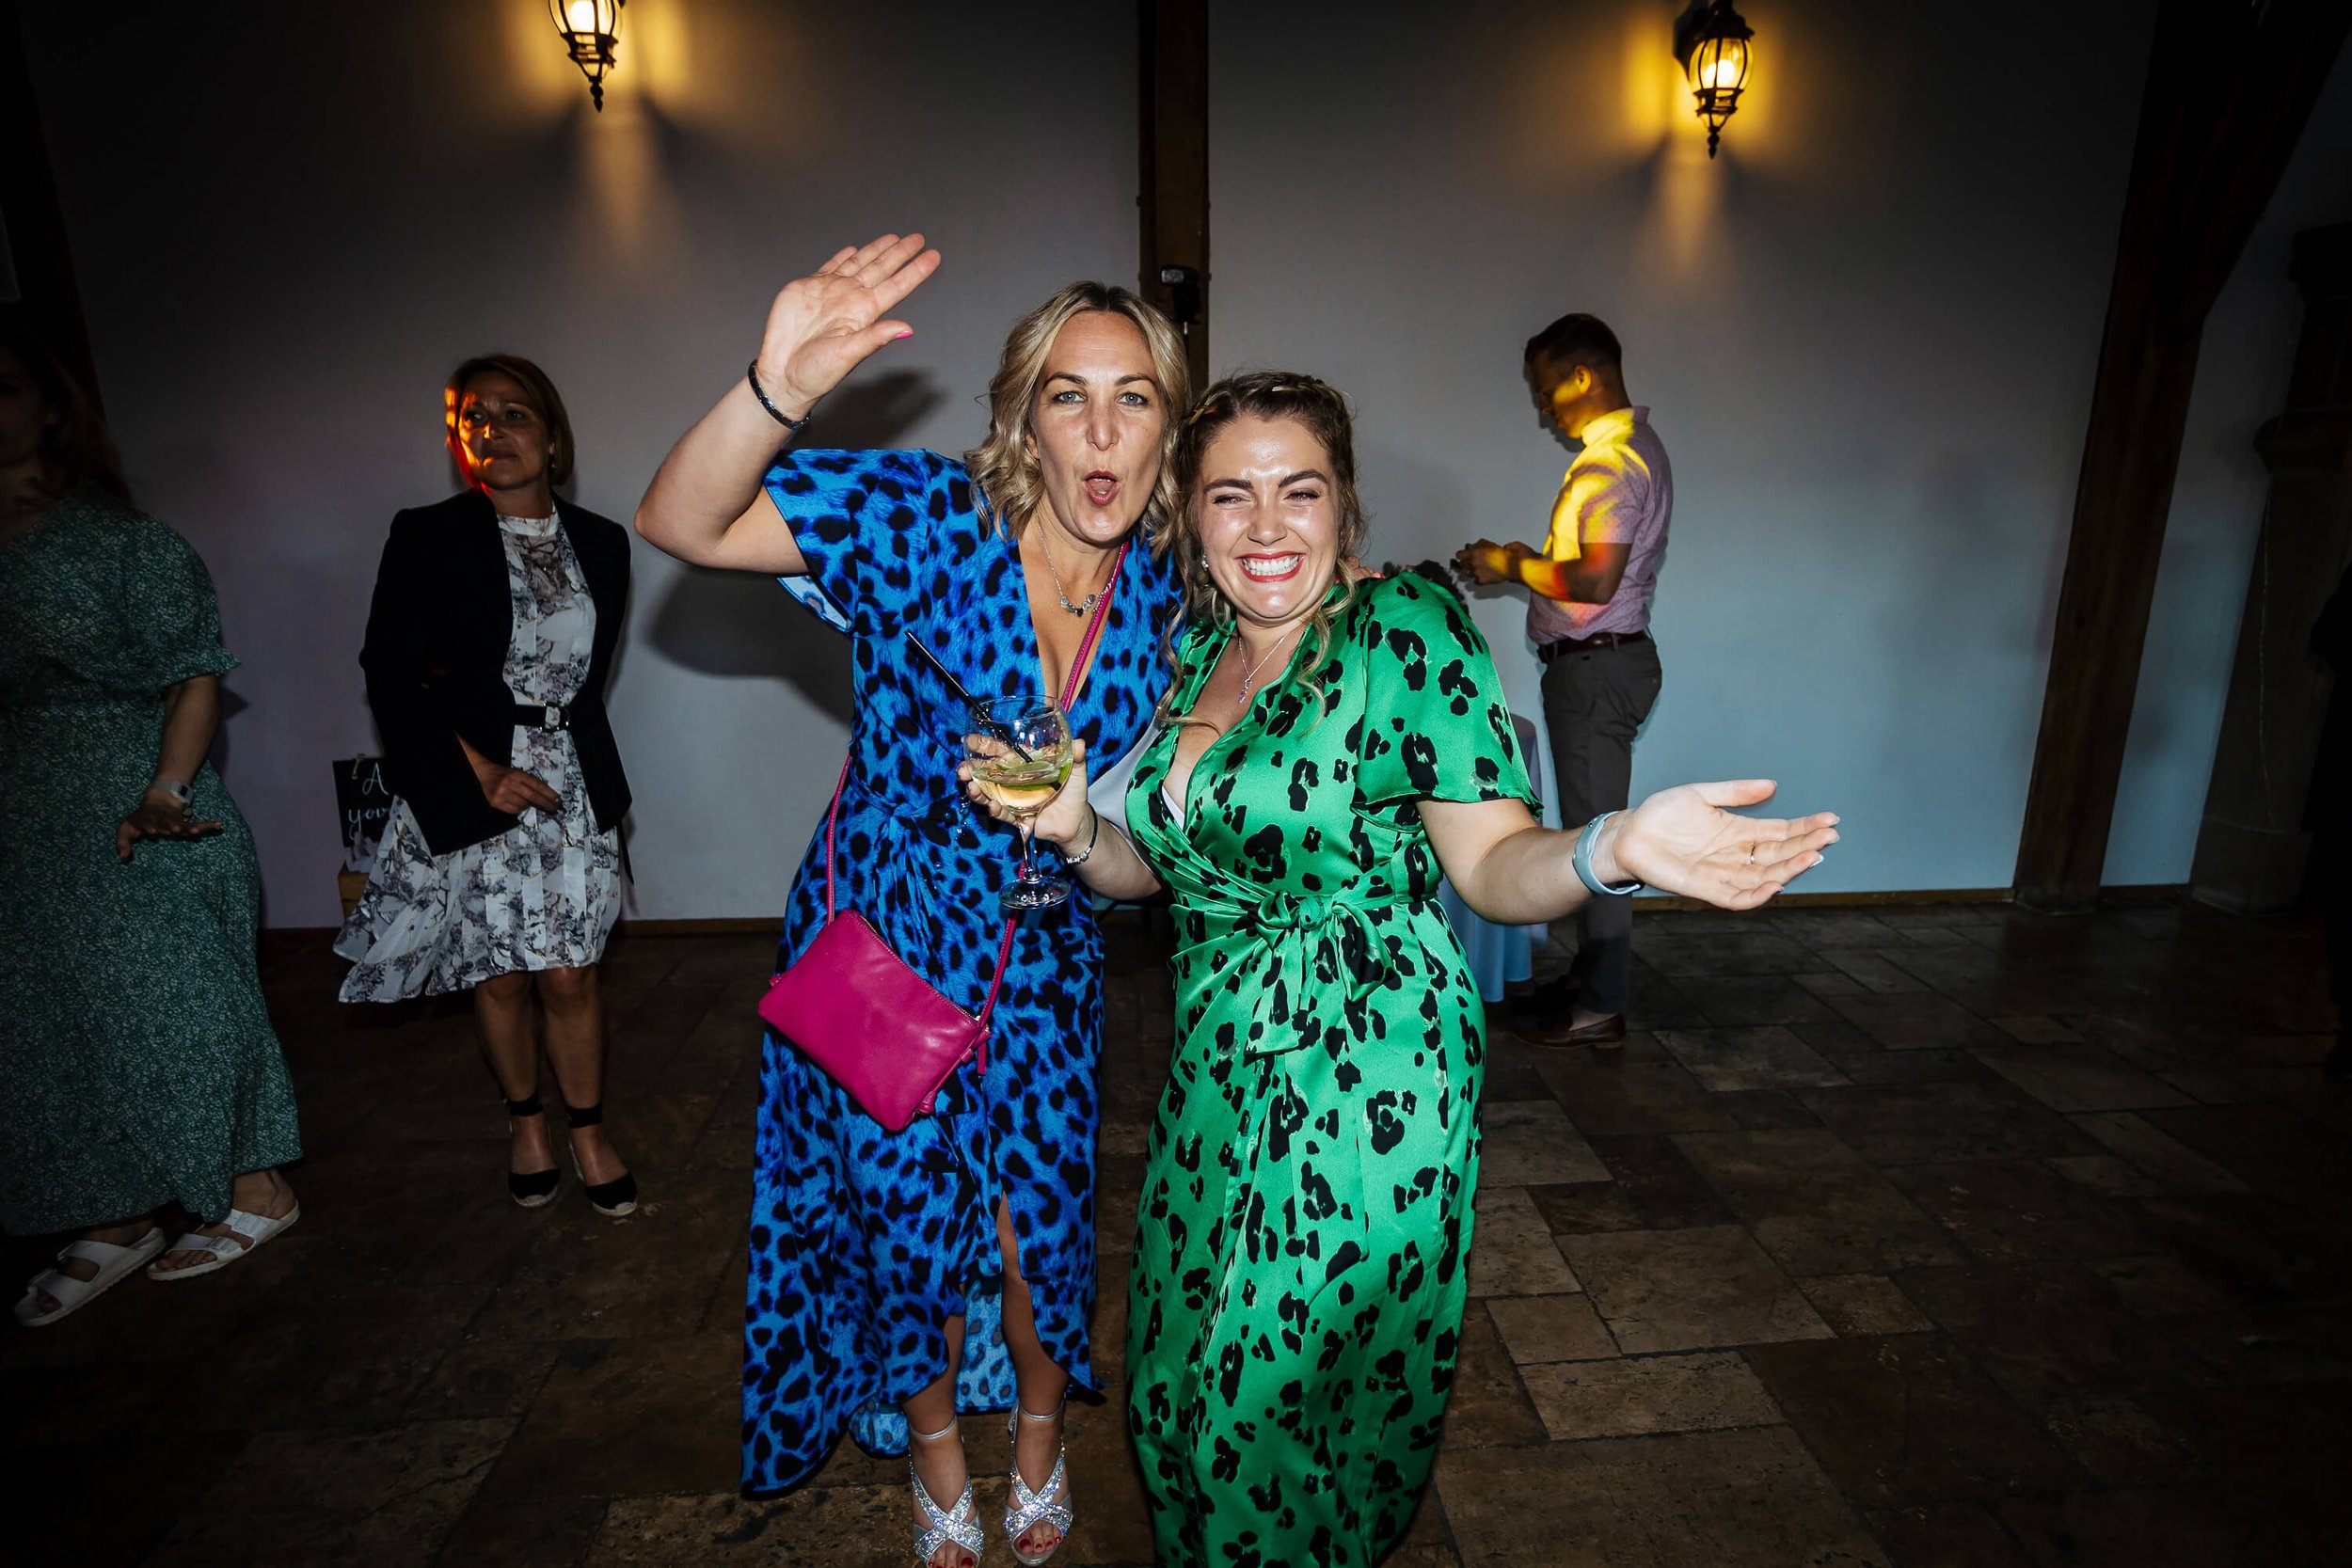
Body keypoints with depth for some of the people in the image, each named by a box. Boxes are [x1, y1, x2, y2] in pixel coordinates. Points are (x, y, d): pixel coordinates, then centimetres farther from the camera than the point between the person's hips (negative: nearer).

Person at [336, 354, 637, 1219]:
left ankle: (588, 1130, 22)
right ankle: (525, 1121, 32)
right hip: (467, 788, -1)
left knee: (569, 978, 3)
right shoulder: (426, 538, -4)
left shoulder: (600, 543, 4)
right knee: (500, 978, 10)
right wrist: (482, 772, -13)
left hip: (570, 787, 1)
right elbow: (389, 677, -7)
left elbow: (586, 678, 8)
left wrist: (462, 679, -3)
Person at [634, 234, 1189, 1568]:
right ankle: (936, 1456, 46)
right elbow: (682, 524, -25)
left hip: (1045, 957, 3)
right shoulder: (925, 515, -15)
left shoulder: (1160, 588, -3)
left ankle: (1040, 1432, 46)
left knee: (1040, 1221, 11)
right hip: (884, 939, -2)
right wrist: (779, 391, -41)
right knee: (907, 1222, 13)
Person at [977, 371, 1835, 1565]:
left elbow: (1493, 864, -14)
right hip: (1218, 1071, 6)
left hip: (1366, 1092, -6)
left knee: (1273, 1406, 11)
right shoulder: (1188, 651, 4)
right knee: (1187, 1388, 22)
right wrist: (1077, 829, -8)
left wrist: (1615, 847, -34)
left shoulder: (1402, 631, -13)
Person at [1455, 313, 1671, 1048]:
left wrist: (1513, 564, -12)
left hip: (1596, 667, -11)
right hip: (1597, 663, 11)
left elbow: (1594, 582, -26)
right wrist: (1518, 560, 9)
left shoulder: (1613, 461, -17)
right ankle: (1593, 977, 27)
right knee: (1591, 826, 15)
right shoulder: (1630, 447, 16)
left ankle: (1599, 1006, 6)